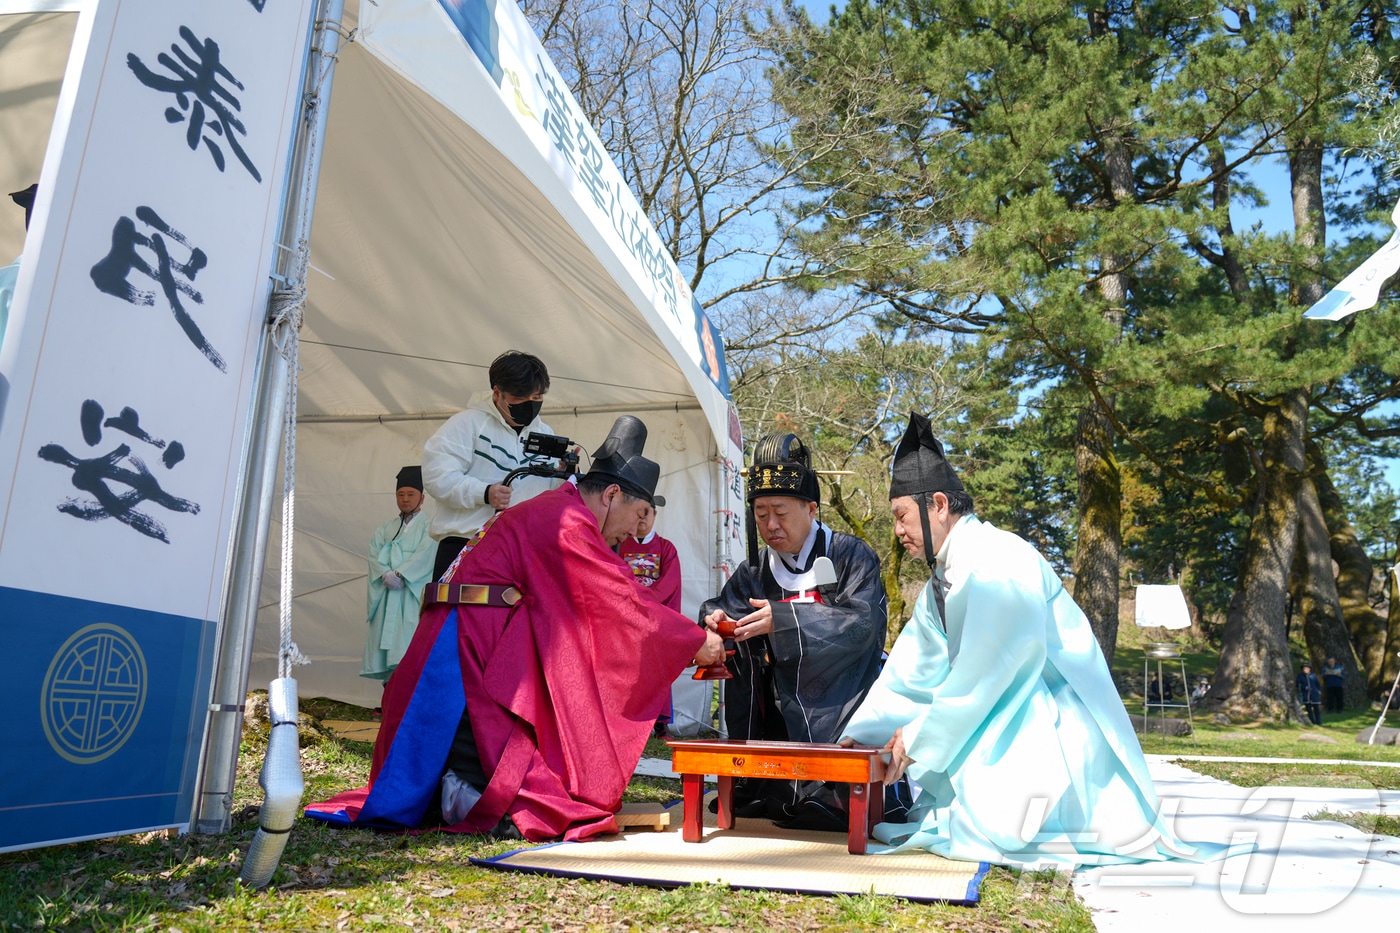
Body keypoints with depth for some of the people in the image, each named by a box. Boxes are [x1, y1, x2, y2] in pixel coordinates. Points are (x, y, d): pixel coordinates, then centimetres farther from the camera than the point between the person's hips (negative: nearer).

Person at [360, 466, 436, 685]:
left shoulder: (428, 526, 7)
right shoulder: (385, 528, 22)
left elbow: (425, 554, -8)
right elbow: (374, 554, 7)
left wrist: (400, 574, -18)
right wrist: (386, 574, -12)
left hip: (414, 594, -5)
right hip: (386, 595, 5)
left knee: (410, 645, -14)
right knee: (387, 639, -2)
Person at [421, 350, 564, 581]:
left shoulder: (544, 434, 16)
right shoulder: (467, 423, -2)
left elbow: (552, 491, 15)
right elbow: (437, 475, -12)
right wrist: (484, 493, -24)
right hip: (464, 548, -4)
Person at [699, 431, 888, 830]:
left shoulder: (851, 556, -3)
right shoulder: (754, 572, 12)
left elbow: (862, 624, -17)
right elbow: (721, 609, 2)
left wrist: (783, 619, -29)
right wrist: (716, 621, -25)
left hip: (847, 725, -4)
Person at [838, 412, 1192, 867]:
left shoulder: (999, 560, -20)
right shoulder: (941, 582, 9)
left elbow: (987, 671, -23)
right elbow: (910, 674, 9)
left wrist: (919, 740, -15)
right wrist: (856, 738, 3)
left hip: (1058, 726, -9)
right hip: (1008, 721, 9)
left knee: (993, 824, -24)